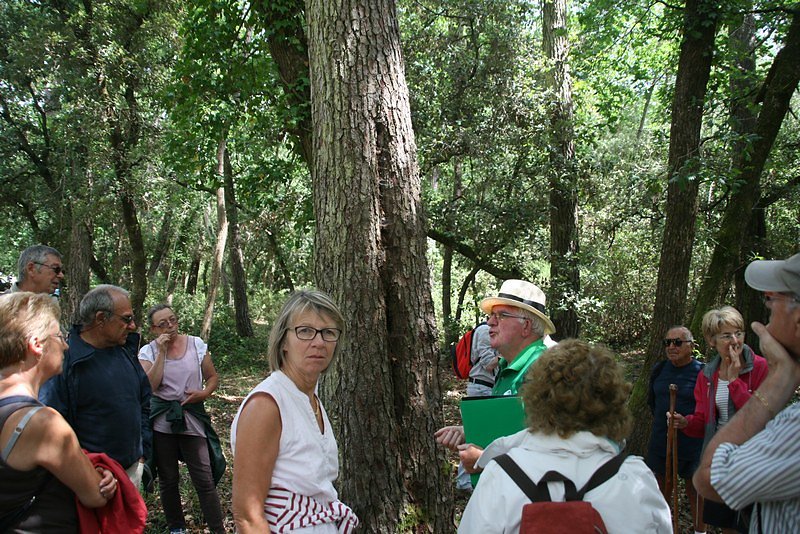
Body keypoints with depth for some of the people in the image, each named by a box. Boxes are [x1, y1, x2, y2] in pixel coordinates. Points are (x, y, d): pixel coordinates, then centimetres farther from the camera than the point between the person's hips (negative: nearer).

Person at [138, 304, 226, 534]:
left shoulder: (196, 345, 0)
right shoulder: (148, 351, -1)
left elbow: (213, 378, 7)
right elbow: (150, 386, -15)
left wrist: (203, 393, -13)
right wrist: (161, 352, -16)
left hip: (192, 419, -1)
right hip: (161, 422, 1)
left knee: (204, 480, -3)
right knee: (168, 480, 13)